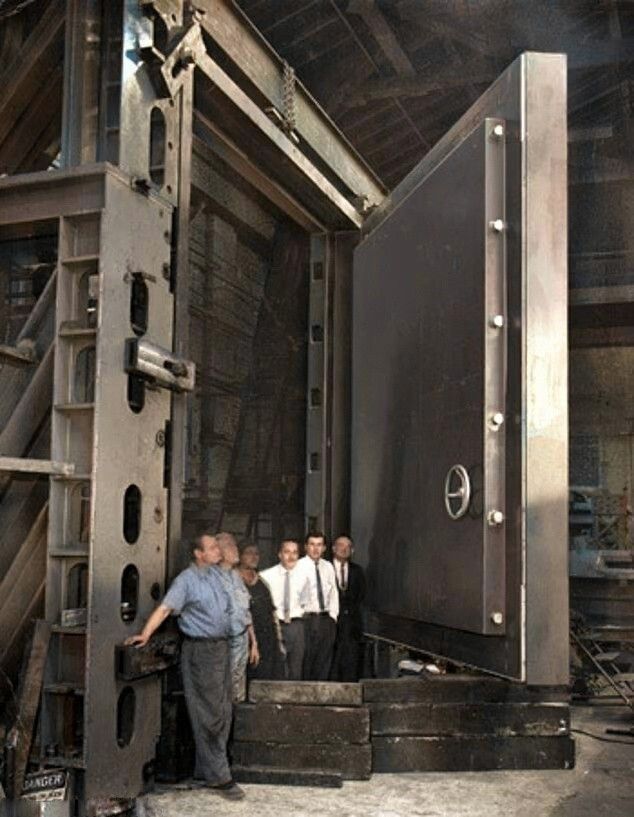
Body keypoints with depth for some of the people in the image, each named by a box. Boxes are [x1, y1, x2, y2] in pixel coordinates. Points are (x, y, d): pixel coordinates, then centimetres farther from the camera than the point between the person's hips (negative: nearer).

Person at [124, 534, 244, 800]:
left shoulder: (216, 574, 11)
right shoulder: (186, 580, -11)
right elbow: (165, 608, -20)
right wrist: (145, 634, -31)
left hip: (222, 647, 8)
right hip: (200, 650, -8)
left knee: (223, 712, 12)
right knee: (208, 714, -4)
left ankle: (206, 768, 23)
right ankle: (217, 777, 2)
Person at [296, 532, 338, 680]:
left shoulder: (328, 567, 12)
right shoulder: (300, 566, -4)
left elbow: (334, 593, 15)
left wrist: (333, 615, 5)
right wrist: (302, 616, -12)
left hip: (326, 618, 5)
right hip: (307, 618, -5)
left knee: (324, 661, 7)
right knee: (306, 661, -4)